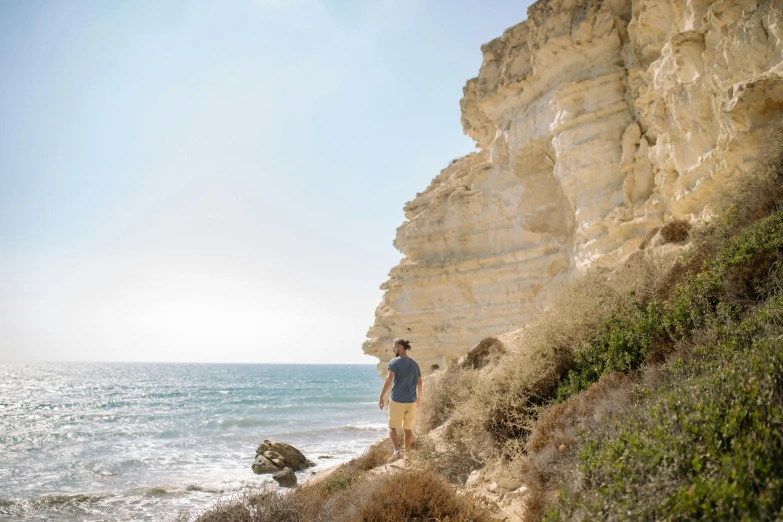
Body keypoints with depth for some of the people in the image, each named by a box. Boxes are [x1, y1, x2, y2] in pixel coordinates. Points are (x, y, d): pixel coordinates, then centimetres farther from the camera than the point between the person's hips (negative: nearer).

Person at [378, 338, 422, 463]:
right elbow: (419, 383, 13)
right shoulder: (414, 363, 9)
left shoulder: (395, 362, -8)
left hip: (397, 401, -5)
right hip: (411, 401, 5)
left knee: (392, 427, 7)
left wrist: (381, 396, -16)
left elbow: (389, 380, -18)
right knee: (408, 428, 13)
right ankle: (407, 455, 15)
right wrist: (419, 397, 25)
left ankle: (396, 451, -9)